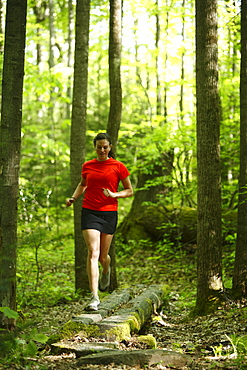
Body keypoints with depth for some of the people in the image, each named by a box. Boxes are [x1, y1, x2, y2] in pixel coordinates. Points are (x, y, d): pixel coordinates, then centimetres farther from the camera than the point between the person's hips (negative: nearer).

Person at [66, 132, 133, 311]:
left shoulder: (118, 167, 1)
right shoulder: (87, 166, 8)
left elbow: (129, 191, 7)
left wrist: (114, 194, -11)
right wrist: (73, 198, 9)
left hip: (109, 214, 0)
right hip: (90, 212, 1)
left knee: (103, 256, 7)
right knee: (93, 252, -15)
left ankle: (106, 271, 47)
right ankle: (94, 297, -17)